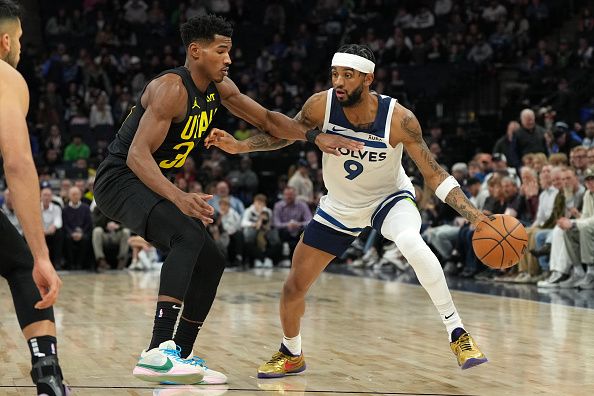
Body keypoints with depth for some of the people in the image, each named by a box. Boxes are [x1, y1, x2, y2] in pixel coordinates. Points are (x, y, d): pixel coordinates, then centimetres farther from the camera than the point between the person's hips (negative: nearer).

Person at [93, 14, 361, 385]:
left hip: (153, 183, 10)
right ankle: (157, 352, -40)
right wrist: (179, 197, -44)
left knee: (211, 262, 9)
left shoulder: (220, 88, 4)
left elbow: (267, 119, 17)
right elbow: (138, 154, -31)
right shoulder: (171, 88, -23)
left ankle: (181, 358, 18)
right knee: (188, 236, -32)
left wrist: (317, 137, 5)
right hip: (120, 180, -10)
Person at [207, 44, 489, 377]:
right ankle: (291, 355, 35)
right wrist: (239, 146, -16)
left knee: (412, 244, -37)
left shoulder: (398, 118, -29)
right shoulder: (321, 106, -23)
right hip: (340, 208, 3)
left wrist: (473, 214, -33)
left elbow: (435, 175, -22)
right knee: (294, 287, 4)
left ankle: (458, 334, -21)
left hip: (390, 197, -3)